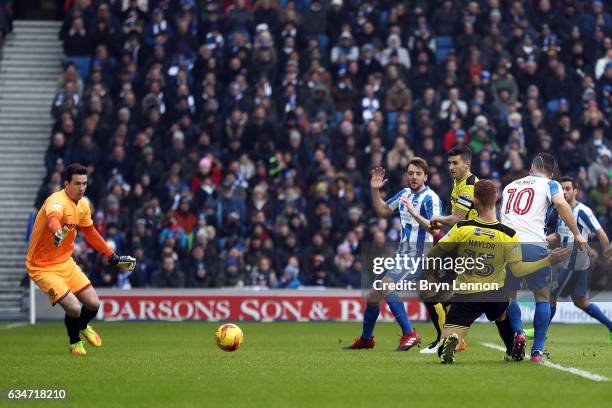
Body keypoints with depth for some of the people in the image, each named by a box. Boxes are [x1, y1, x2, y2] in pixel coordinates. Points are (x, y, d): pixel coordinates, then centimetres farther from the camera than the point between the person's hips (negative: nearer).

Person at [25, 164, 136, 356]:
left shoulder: (83, 205, 1)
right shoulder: (57, 201, -26)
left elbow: (90, 232, 19)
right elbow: (53, 217, -51)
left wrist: (113, 257, 20)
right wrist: (57, 233, -74)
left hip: (65, 261, 8)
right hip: (42, 266, -8)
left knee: (93, 303, 3)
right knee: (74, 308, -18)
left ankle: (83, 327, 40)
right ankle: (75, 342, 15)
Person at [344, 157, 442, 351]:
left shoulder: (430, 198, -13)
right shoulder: (404, 194, 12)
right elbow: (383, 210, 23)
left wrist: (413, 212, -35)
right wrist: (375, 190, 9)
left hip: (418, 256, -8)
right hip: (402, 254, 8)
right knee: (373, 296, 12)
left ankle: (409, 334, -25)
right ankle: (366, 339, 32)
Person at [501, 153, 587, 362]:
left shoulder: (510, 186, 26)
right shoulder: (549, 185, 11)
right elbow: (560, 204, -11)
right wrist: (577, 234, -6)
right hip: (533, 245, -3)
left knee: (509, 295, 21)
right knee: (542, 296, 11)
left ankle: (518, 331, -5)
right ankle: (537, 350, 2)